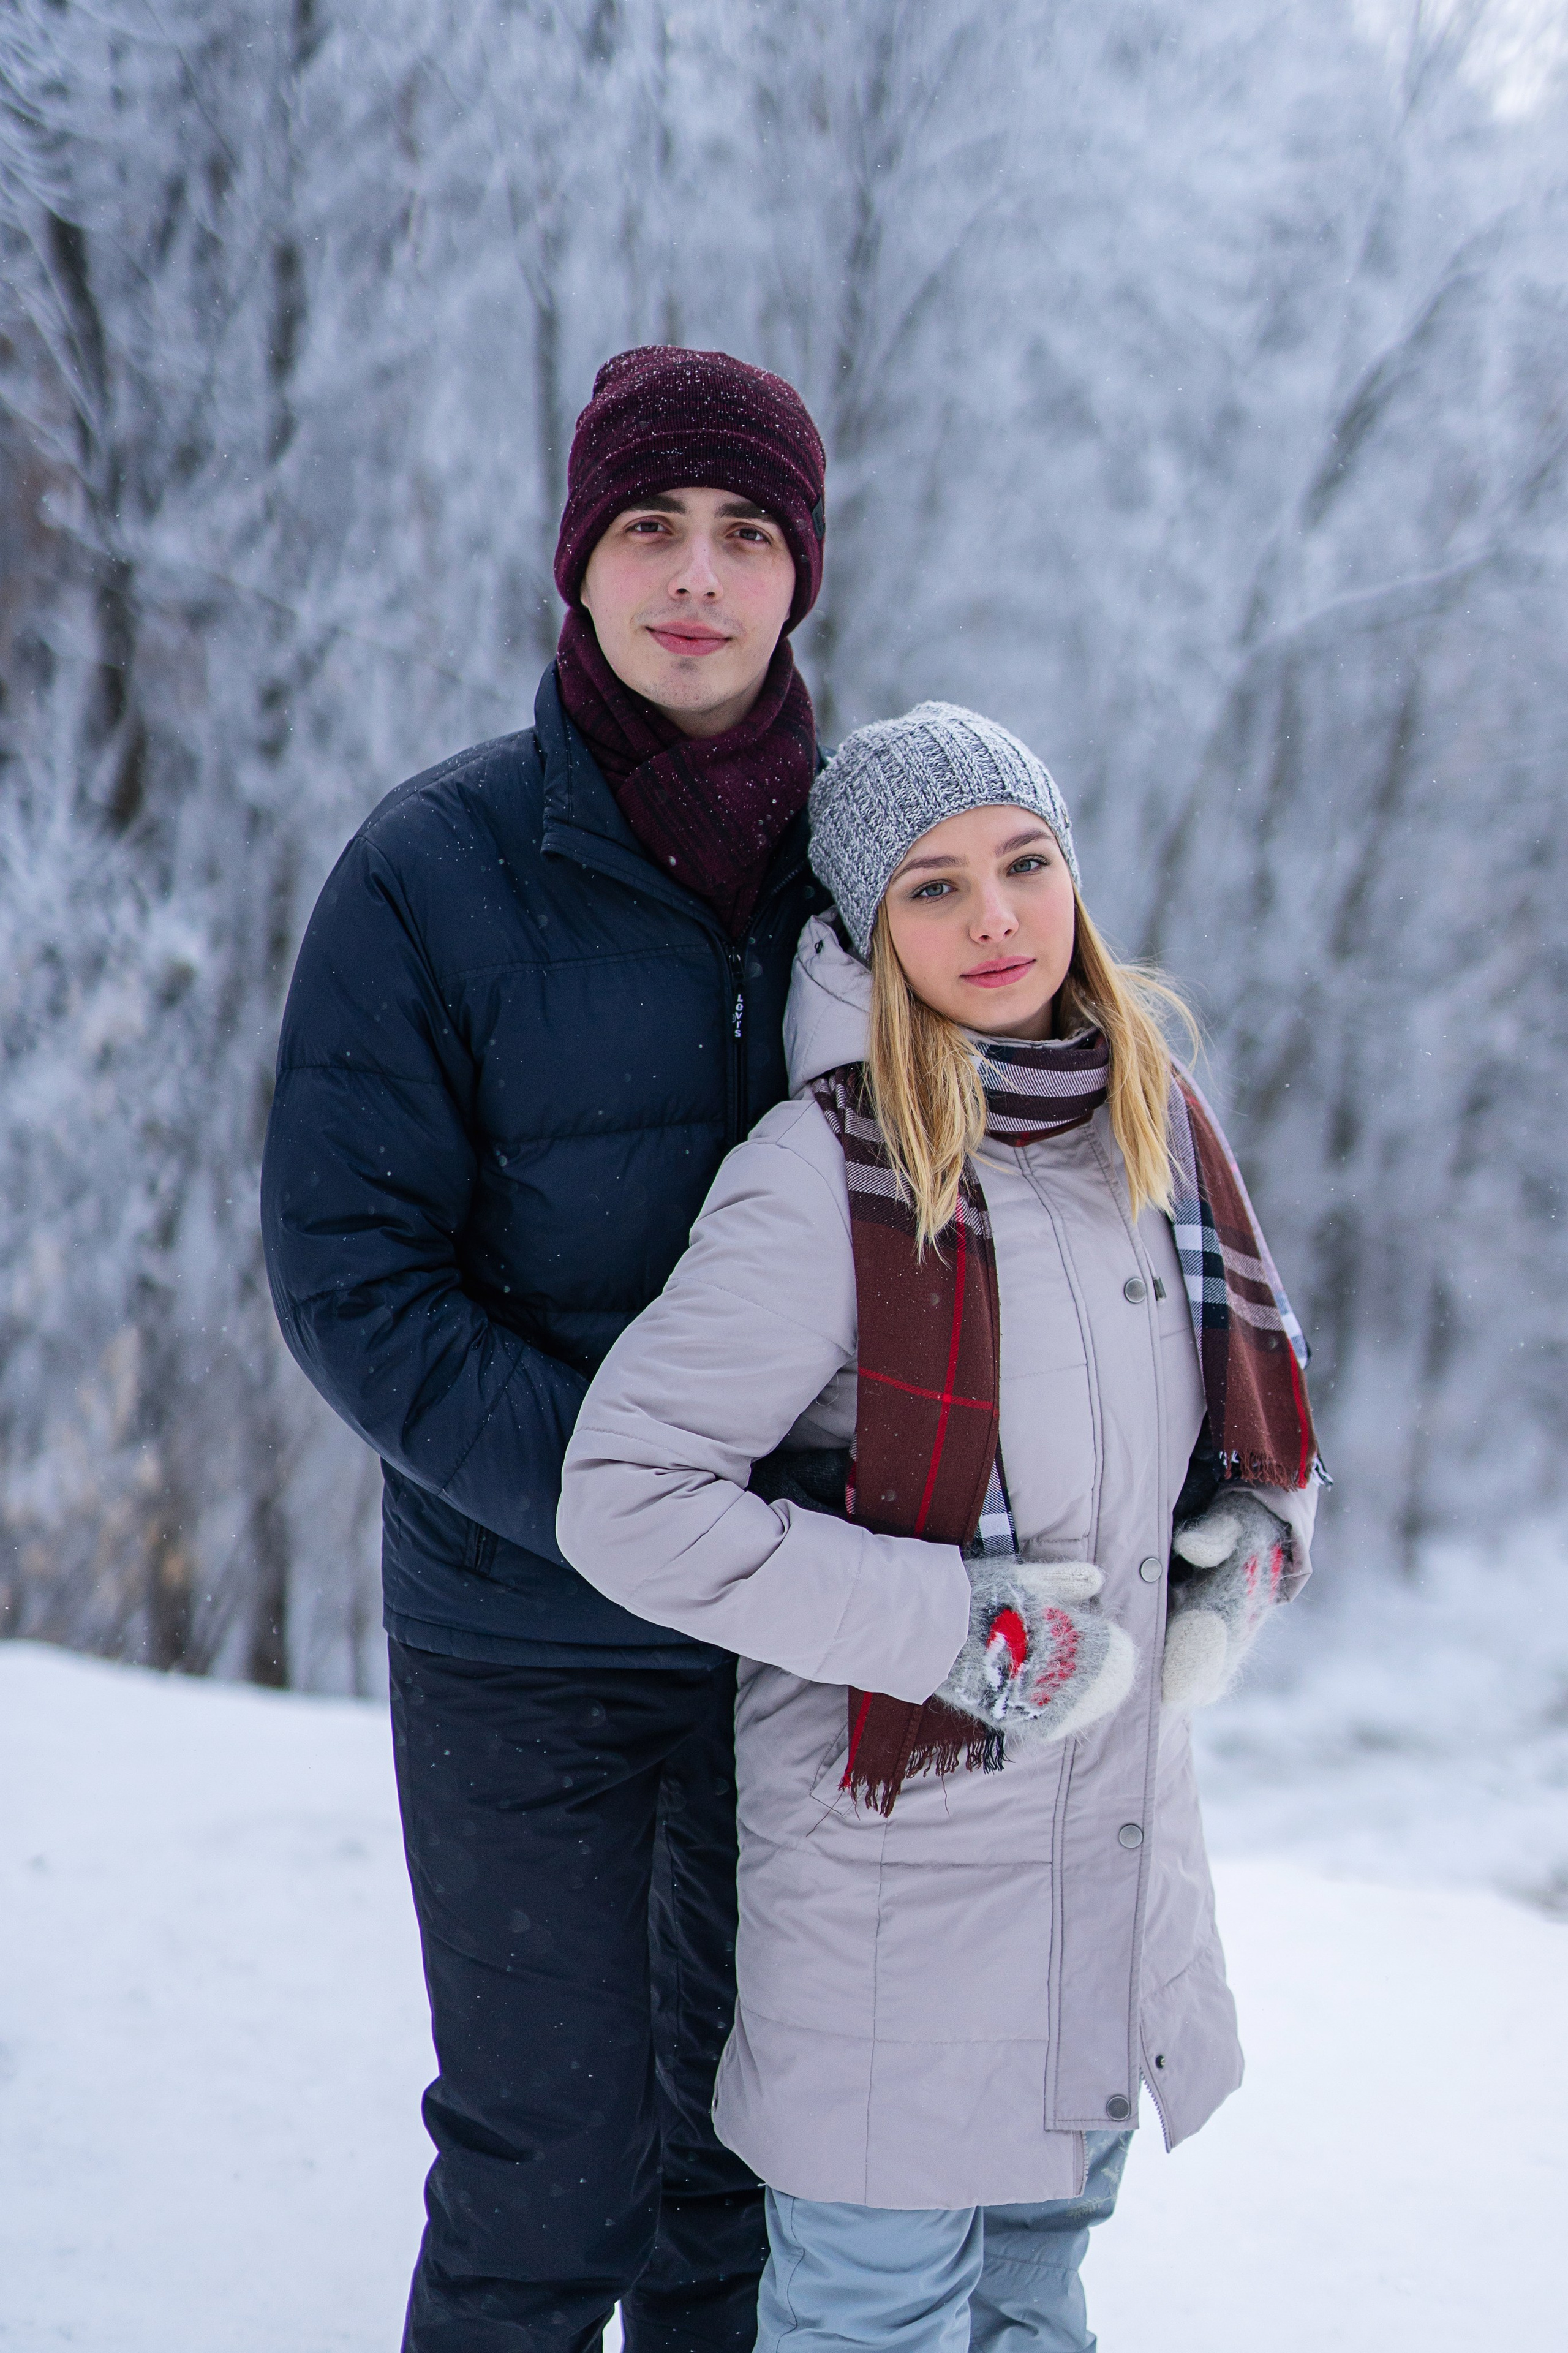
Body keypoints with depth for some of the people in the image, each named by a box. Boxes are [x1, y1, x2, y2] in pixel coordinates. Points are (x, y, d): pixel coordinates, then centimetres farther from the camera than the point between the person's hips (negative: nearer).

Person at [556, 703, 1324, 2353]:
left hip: (1119, 1827, 6)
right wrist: (955, 1625, -22)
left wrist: (1249, 1543, -3)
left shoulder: (1153, 1124, 2)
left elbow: (1253, 1423, 18)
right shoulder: (824, 1179, -19)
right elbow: (625, 1500, -22)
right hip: (898, 1837, -6)